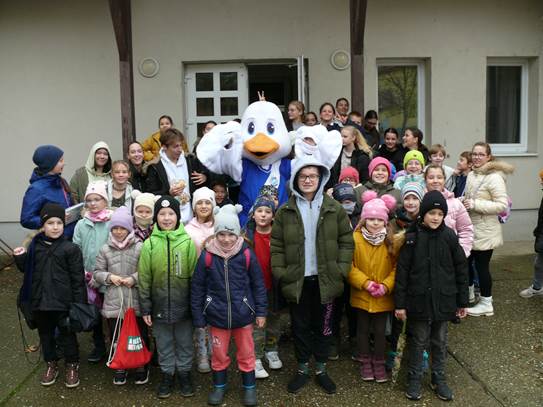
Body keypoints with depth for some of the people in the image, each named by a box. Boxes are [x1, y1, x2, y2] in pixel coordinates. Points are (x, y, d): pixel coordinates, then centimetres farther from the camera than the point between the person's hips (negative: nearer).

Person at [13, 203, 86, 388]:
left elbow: (78, 279, -10)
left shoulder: (70, 248, -11)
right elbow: (28, 271, 14)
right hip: (40, 302, 4)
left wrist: (79, 304, -12)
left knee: (67, 334, 9)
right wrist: (20, 258, -5)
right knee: (45, 334, 18)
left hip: (63, 302, -4)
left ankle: (72, 365, 28)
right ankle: (51, 364, 36)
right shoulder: (35, 246, 2)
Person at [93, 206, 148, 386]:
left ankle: (141, 367, 30)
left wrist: (134, 278, -17)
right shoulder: (105, 249, 3)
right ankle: (120, 367, 32)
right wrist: (109, 277, -9)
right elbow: (97, 273, 9)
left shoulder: (140, 248, -6)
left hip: (136, 302, -2)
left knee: (140, 337, 10)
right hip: (113, 302, 2)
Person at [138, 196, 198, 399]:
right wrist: (145, 308, -1)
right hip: (160, 306, 1)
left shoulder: (187, 242, -8)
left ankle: (184, 373, 33)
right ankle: (167, 374, 33)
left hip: (183, 305, 0)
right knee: (164, 343, 15)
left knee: (184, 342, 14)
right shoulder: (149, 244, -5)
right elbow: (144, 279, -1)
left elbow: (195, 276, -4)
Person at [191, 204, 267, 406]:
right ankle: (219, 385, 38)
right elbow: (197, 288, -4)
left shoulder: (246, 254, -12)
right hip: (217, 315, 0)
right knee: (219, 353, 16)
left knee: (246, 353, 15)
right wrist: (198, 316, -1)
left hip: (243, 314, 0)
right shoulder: (207, 256, -12)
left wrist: (260, 312, 0)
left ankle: (249, 386, 35)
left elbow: (258, 285, -2)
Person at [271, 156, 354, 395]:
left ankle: (321, 370, 28)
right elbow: (276, 245, 1)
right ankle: (302, 369, 28)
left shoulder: (334, 209, 0)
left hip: (325, 280, 0)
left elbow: (346, 241, 1)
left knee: (323, 326, 12)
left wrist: (341, 269, -7)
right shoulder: (285, 211, 0)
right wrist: (280, 273, -6)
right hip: (297, 280, 0)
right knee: (300, 326, 11)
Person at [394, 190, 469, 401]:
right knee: (418, 341, 12)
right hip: (419, 300, -1)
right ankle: (414, 379, 27)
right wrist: (400, 303, -8)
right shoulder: (412, 238, -9)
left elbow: (461, 269, 2)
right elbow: (402, 271, -7)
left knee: (440, 342, 16)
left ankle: (439, 378, 33)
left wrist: (462, 301, 4)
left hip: (443, 300, 2)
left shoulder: (449, 237, -5)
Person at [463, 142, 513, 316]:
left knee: (481, 265, 2)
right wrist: (462, 202, 2)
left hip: (485, 231, -8)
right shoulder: (471, 175, 7)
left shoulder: (494, 177, -17)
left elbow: (503, 205, -22)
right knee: (466, 261, 19)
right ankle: (469, 293, 40)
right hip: (470, 229, 8)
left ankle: (486, 304, 18)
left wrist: (475, 205, -25)